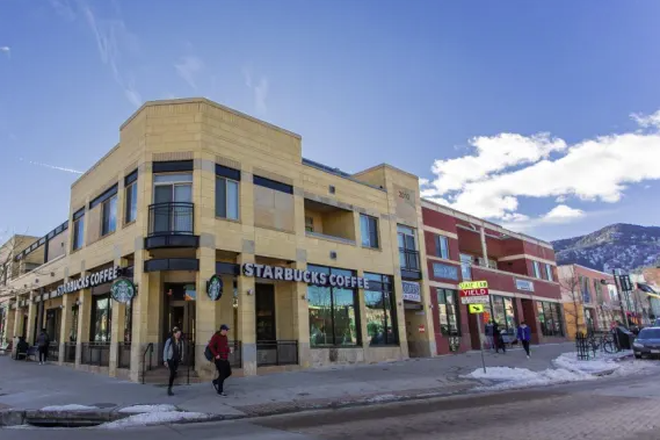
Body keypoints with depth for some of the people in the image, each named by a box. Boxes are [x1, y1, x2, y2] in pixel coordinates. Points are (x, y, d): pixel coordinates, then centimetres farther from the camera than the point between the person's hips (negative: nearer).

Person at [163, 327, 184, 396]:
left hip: (177, 360, 4)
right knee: (173, 373, -16)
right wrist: (165, 360, -8)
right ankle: (169, 389, -6)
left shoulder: (181, 342, 4)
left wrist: (181, 358, 0)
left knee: (173, 374, 7)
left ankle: (169, 389, 22)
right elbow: (165, 350, -5)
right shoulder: (169, 341, -8)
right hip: (170, 359, -4)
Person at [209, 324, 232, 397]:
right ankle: (220, 391, 12)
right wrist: (216, 355, -21)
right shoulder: (216, 336, -13)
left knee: (228, 373, 9)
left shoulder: (225, 337, 11)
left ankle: (216, 382, 28)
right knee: (222, 374, -3)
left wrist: (229, 350, 6)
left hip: (225, 358, 8)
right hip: (219, 359, -8)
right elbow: (211, 346, -21)